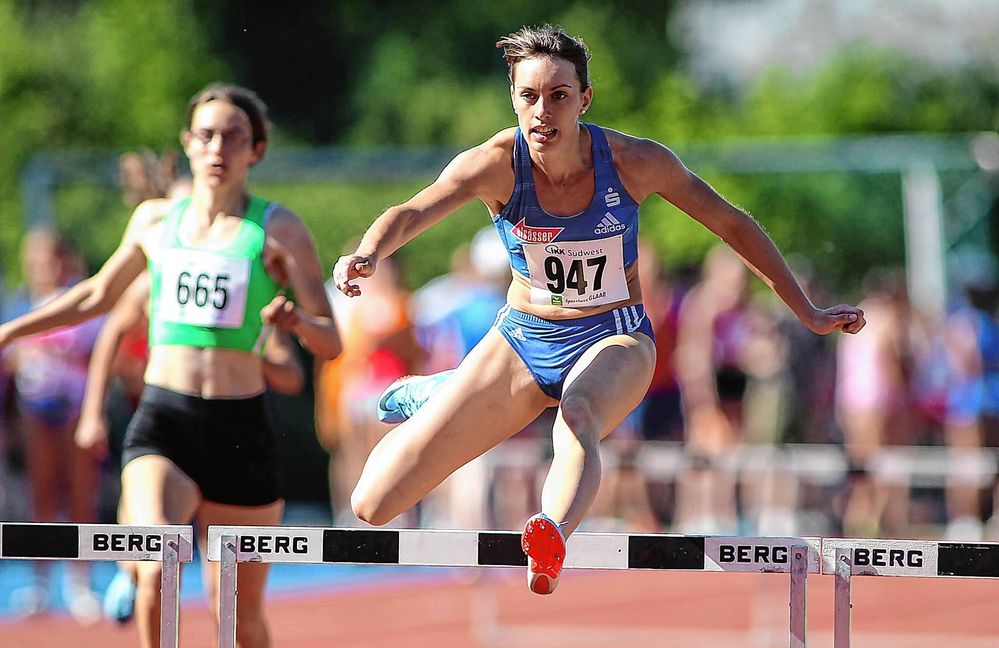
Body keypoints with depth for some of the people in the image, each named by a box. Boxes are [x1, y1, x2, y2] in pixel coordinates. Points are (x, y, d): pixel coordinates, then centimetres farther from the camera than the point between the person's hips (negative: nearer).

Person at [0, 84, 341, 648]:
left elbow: (331, 342, -3)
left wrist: (297, 320, -25)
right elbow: (98, 295, 27)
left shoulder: (279, 230, 1)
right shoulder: (155, 220, 10)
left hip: (240, 430, -1)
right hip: (163, 423, 1)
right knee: (157, 570, -26)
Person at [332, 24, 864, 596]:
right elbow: (413, 213, -35)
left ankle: (554, 537, -71)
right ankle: (441, 402, 32)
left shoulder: (634, 162, -15)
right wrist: (369, 255, -58)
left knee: (578, 418, -41)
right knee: (374, 505, -3)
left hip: (613, 340, -2)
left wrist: (809, 314, 3)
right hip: (521, 341, 2)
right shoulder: (495, 164, -18)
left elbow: (732, 224, -2)